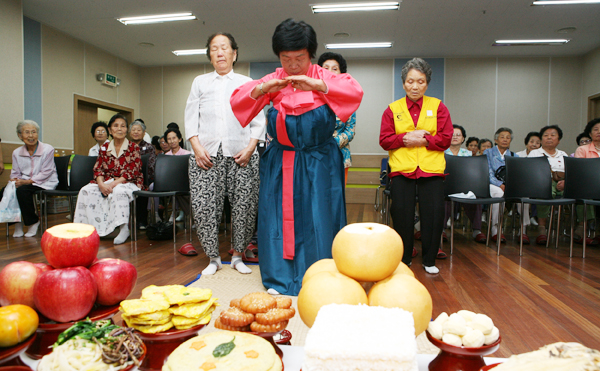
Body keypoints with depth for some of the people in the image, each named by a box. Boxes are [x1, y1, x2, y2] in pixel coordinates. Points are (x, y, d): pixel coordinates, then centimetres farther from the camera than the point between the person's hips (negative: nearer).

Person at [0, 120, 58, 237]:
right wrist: (14, 180, -15)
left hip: (44, 183, -5)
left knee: (22, 190, -32)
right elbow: (15, 173, 10)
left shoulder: (48, 149, -8)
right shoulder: (16, 152, 9)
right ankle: (17, 221, -1)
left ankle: (34, 221, -10)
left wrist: (26, 181, -21)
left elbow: (46, 173, -12)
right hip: (25, 182, 5)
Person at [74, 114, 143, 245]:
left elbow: (132, 172, -11)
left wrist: (114, 184, -22)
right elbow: (98, 169, 5)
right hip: (107, 182, 5)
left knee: (118, 191, -37)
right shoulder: (104, 148, 11)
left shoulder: (133, 148, -2)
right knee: (86, 191, -19)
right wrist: (101, 184, -17)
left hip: (128, 183, -5)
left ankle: (124, 229, -28)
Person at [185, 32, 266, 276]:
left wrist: (250, 148, -6)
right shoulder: (200, 82, 20)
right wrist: (197, 148, -3)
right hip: (207, 154, 1)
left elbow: (259, 121, 8)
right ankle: (213, 258, 11)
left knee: (244, 205, -2)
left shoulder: (247, 83, 16)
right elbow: (191, 118, 11)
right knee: (203, 206, -5)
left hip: (240, 154, -1)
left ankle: (238, 256, 16)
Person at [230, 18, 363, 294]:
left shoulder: (324, 77, -1)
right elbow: (236, 101, 0)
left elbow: (355, 92, -16)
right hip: (280, 162, 2)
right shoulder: (273, 80, 5)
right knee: (278, 216, 4)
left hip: (318, 163, -2)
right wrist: (262, 89, -18)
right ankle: (280, 278, 20)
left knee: (316, 217, 1)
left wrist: (318, 85, -27)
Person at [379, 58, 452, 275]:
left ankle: (429, 261, 16)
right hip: (401, 169, 0)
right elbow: (384, 140, 1)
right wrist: (406, 138, -12)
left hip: (431, 169, 0)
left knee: (434, 215, -2)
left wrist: (421, 140, -11)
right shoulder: (392, 109, 9)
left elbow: (445, 139, 0)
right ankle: (404, 259, 20)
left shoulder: (438, 107, 8)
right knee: (402, 216, 2)